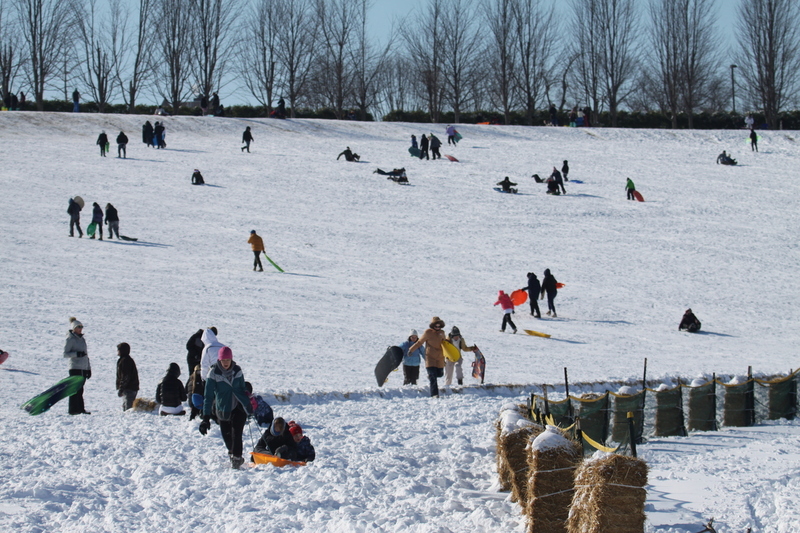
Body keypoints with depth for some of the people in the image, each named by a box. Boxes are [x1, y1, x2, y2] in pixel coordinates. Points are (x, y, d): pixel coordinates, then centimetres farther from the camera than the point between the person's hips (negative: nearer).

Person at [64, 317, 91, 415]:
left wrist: (88, 368, 20)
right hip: (75, 367, -7)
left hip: (83, 368, 7)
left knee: (80, 389, 8)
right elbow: (65, 354, -10)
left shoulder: (82, 339, 18)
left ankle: (80, 409, 9)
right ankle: (73, 409, -7)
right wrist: (77, 354, -24)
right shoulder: (70, 339, -5)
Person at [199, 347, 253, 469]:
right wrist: (206, 417, -21)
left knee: (236, 433, -11)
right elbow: (208, 395, -15)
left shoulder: (237, 371, -4)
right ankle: (232, 453, 34)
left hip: (238, 407, 0)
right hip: (223, 409, 0)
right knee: (227, 435, 7)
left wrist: (248, 406, 19)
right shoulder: (214, 373, -13)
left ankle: (236, 458, 0)